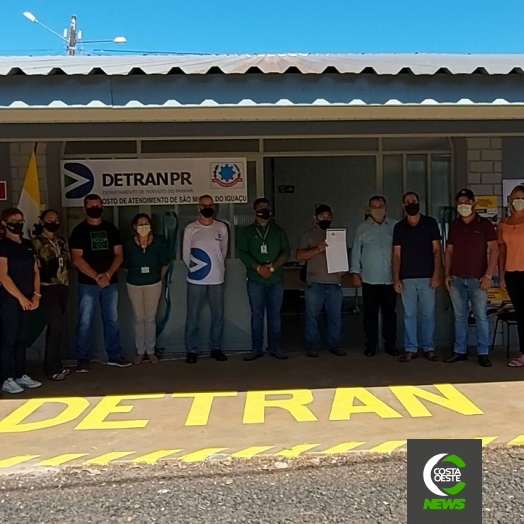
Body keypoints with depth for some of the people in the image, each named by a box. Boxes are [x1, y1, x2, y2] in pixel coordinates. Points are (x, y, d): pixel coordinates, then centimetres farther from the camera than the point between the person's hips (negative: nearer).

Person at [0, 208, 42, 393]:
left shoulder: (28, 244, 13)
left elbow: (35, 271, 14)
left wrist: (36, 294, 2)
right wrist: (21, 297, -14)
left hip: (27, 299, 6)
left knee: (21, 338, 12)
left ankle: (21, 375, 18)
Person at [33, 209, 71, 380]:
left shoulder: (61, 242, 16)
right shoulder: (36, 242, -4)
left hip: (63, 287, 6)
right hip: (47, 288, -6)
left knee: (55, 327, 11)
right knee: (56, 327, -11)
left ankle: (52, 365, 19)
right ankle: (53, 368, -1)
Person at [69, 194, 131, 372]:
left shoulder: (111, 229, 9)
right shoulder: (79, 230, 0)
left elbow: (119, 255, 5)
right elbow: (76, 259, -8)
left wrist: (107, 275, -11)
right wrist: (96, 277, -15)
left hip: (111, 282, 3)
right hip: (87, 283, -3)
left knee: (112, 320, 9)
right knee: (85, 322, -1)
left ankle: (114, 356, 17)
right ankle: (82, 359, 6)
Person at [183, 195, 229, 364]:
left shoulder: (222, 228, 4)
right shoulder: (190, 229, -1)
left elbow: (224, 251, 12)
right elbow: (185, 255, 4)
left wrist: (217, 268, 12)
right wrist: (195, 268, 6)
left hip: (217, 279, 2)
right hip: (196, 280, -2)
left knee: (218, 315, 8)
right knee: (193, 316, 1)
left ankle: (215, 348, 20)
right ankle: (191, 350, 10)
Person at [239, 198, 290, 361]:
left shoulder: (279, 231, 10)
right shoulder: (247, 231, 8)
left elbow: (285, 252, 3)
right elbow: (242, 253, -1)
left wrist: (272, 267, -12)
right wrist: (258, 268, -14)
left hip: (276, 280, 1)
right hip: (255, 280, -1)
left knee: (275, 314, 4)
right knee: (257, 315, 1)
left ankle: (275, 347, 11)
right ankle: (256, 348, 7)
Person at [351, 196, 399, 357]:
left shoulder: (395, 226, 4)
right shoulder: (363, 228, 5)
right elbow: (356, 251, 5)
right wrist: (355, 273, 0)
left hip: (390, 279, 0)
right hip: (369, 279, 0)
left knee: (390, 312, 7)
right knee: (370, 313, 5)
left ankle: (390, 344, 17)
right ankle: (371, 345, 15)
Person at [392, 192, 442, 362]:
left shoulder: (430, 223, 4)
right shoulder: (399, 227, 8)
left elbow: (436, 250, 2)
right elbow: (396, 254, 7)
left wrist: (436, 274, -7)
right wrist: (395, 278, 0)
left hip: (427, 277, -1)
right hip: (407, 278, 1)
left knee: (428, 314, 3)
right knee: (409, 314, 4)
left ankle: (429, 348, 12)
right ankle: (410, 349, 10)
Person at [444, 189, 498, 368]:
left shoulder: (484, 224, 0)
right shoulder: (453, 226, 11)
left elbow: (494, 250, -3)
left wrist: (488, 275, -11)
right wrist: (447, 274, 7)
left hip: (477, 278, -3)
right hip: (456, 278, 4)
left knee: (481, 316, -2)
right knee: (459, 316, 8)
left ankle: (483, 353, 5)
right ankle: (460, 351, 14)